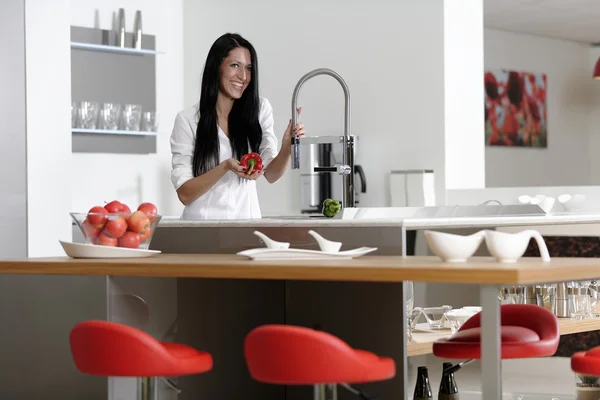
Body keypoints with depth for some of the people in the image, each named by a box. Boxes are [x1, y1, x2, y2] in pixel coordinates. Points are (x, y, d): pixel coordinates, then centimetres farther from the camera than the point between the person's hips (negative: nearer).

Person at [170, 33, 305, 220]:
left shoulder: (259, 109, 8)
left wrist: (287, 148, -19)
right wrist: (226, 167, -19)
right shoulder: (187, 120, -2)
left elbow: (271, 174, 0)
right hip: (203, 222, -2)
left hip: (247, 219, 2)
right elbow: (184, 193, -6)